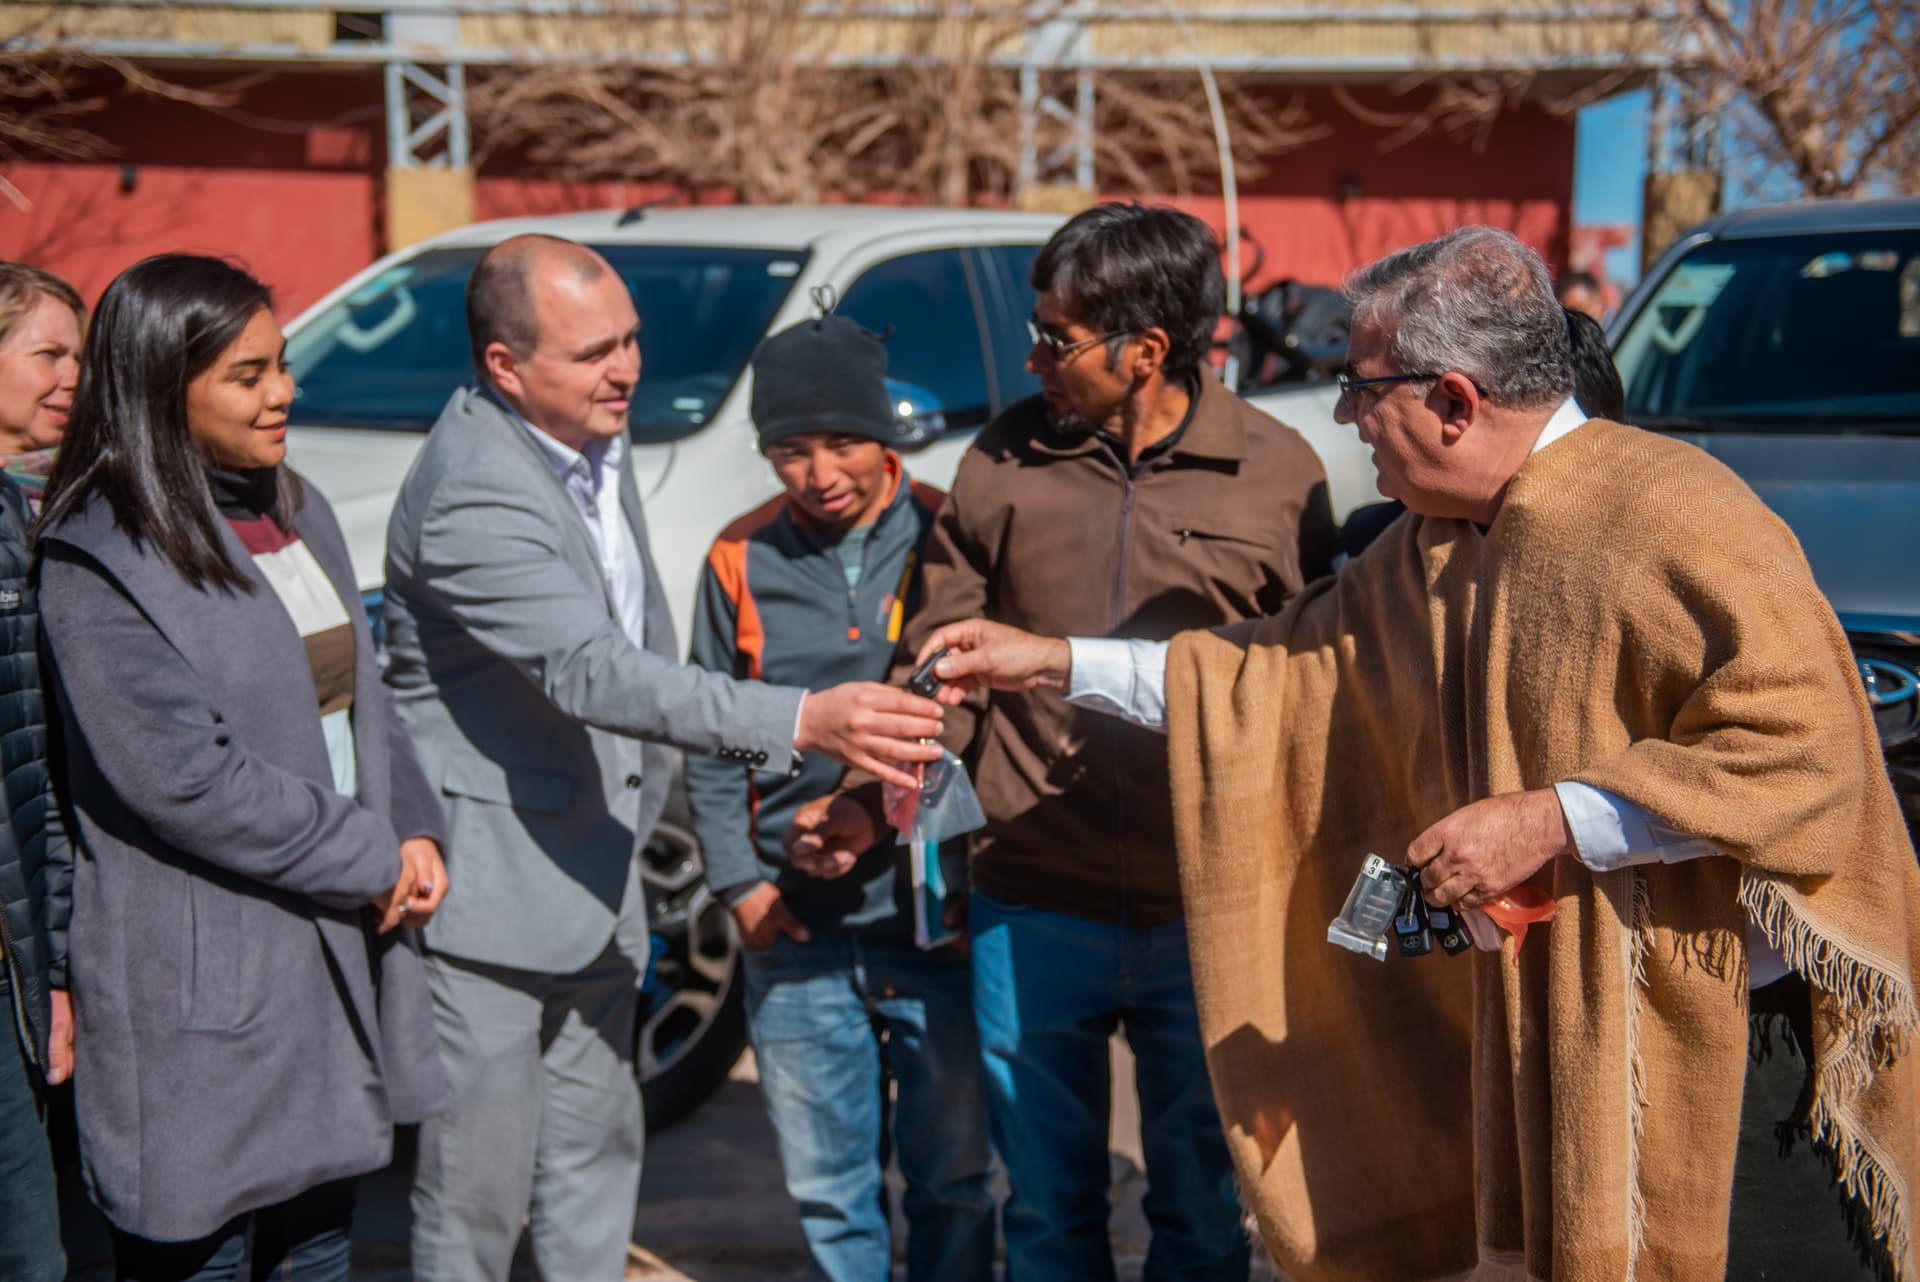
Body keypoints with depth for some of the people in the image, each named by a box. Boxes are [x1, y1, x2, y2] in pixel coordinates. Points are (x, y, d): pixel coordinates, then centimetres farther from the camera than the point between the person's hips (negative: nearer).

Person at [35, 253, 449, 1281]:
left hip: (339, 949, 8)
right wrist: (371, 859, -15)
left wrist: (414, 830, -1)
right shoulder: (100, 560, -15)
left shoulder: (297, 513, 10)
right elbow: (183, 779, -21)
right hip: (204, 985, -8)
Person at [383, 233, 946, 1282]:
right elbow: (589, 672, -35)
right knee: (477, 1192, 2)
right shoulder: (471, 497, -26)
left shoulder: (591, 430, 4)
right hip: (489, 886, -9)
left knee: (594, 1155, 19)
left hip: (593, 877, 9)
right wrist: (801, 722, -43)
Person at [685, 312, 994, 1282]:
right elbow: (710, 745, 10)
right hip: (798, 935, 2)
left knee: (954, 1183, 9)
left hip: (942, 918, -1)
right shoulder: (741, 561, 4)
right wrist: (739, 882, 0)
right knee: (827, 1191, 10)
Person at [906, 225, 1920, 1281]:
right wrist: (1058, 663, 16)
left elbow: (1808, 749, -25)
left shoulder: (1672, 513, -19)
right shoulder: (1431, 551, 9)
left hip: (1716, 1042, -8)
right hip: (1546, 1028, 8)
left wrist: (1555, 821, -23)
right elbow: (1290, 670, 19)